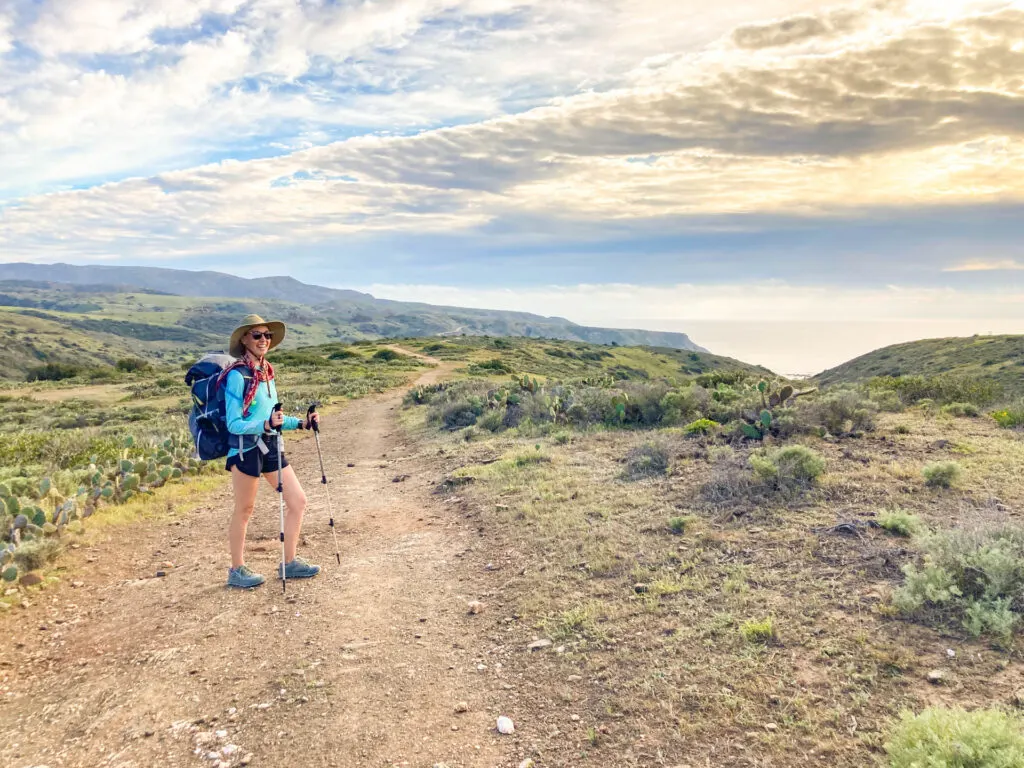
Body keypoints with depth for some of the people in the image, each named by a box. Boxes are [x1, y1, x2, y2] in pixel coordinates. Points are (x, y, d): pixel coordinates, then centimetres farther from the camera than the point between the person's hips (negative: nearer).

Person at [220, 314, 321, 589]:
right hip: (246, 449, -7)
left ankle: (290, 563, 20)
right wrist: (266, 424, -31)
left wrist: (301, 423, 6)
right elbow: (234, 424, -17)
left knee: (298, 501, 6)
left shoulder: (267, 372, 10)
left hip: (271, 446, 7)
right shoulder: (237, 375, -13)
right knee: (244, 511, 7)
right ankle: (237, 570, 25)